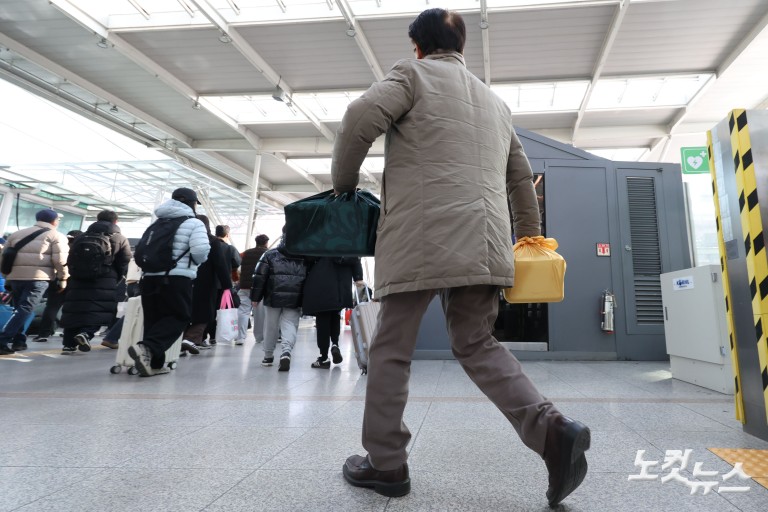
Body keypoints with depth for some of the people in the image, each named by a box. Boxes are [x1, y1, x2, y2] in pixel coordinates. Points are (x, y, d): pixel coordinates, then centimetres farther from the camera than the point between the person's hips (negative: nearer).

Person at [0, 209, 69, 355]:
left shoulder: (17, 234, 22)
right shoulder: (56, 236, 5)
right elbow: (60, 260, -6)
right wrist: (63, 279, 3)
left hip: (15, 276, 6)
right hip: (37, 277, -5)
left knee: (19, 309, 19)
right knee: (25, 309, -6)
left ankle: (18, 341, 15)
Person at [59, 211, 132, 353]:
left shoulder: (80, 237, 16)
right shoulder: (120, 240, 3)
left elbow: (70, 261, 17)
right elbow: (124, 264, 0)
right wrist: (115, 280, 13)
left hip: (78, 282, 4)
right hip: (104, 284, -4)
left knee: (74, 310, 10)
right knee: (100, 311, -2)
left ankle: (69, 343, 9)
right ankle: (86, 333, -24)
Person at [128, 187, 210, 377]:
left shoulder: (157, 223, 22)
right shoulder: (193, 223, 0)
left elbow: (140, 249, 19)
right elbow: (201, 251, -14)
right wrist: (195, 261, 6)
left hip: (150, 277, 7)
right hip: (176, 279, -7)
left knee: (154, 320, 13)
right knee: (179, 317, 0)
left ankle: (153, 363, 11)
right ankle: (146, 348, -19)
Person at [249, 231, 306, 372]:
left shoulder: (270, 254, 3)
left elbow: (259, 277, 1)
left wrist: (255, 297, 7)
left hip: (273, 298, 0)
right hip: (295, 300, 0)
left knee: (271, 326, 15)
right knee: (290, 326, 0)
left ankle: (268, 356, 28)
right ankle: (286, 351, -26)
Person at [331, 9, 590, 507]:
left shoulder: (414, 73, 9)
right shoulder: (495, 100, 27)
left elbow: (361, 118, -8)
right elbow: (521, 175, 29)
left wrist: (344, 183, 7)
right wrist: (529, 235, 38)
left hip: (424, 236, -6)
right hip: (485, 240, 7)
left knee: (392, 348, 4)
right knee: (476, 342, 14)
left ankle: (386, 462, 13)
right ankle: (552, 427, -2)